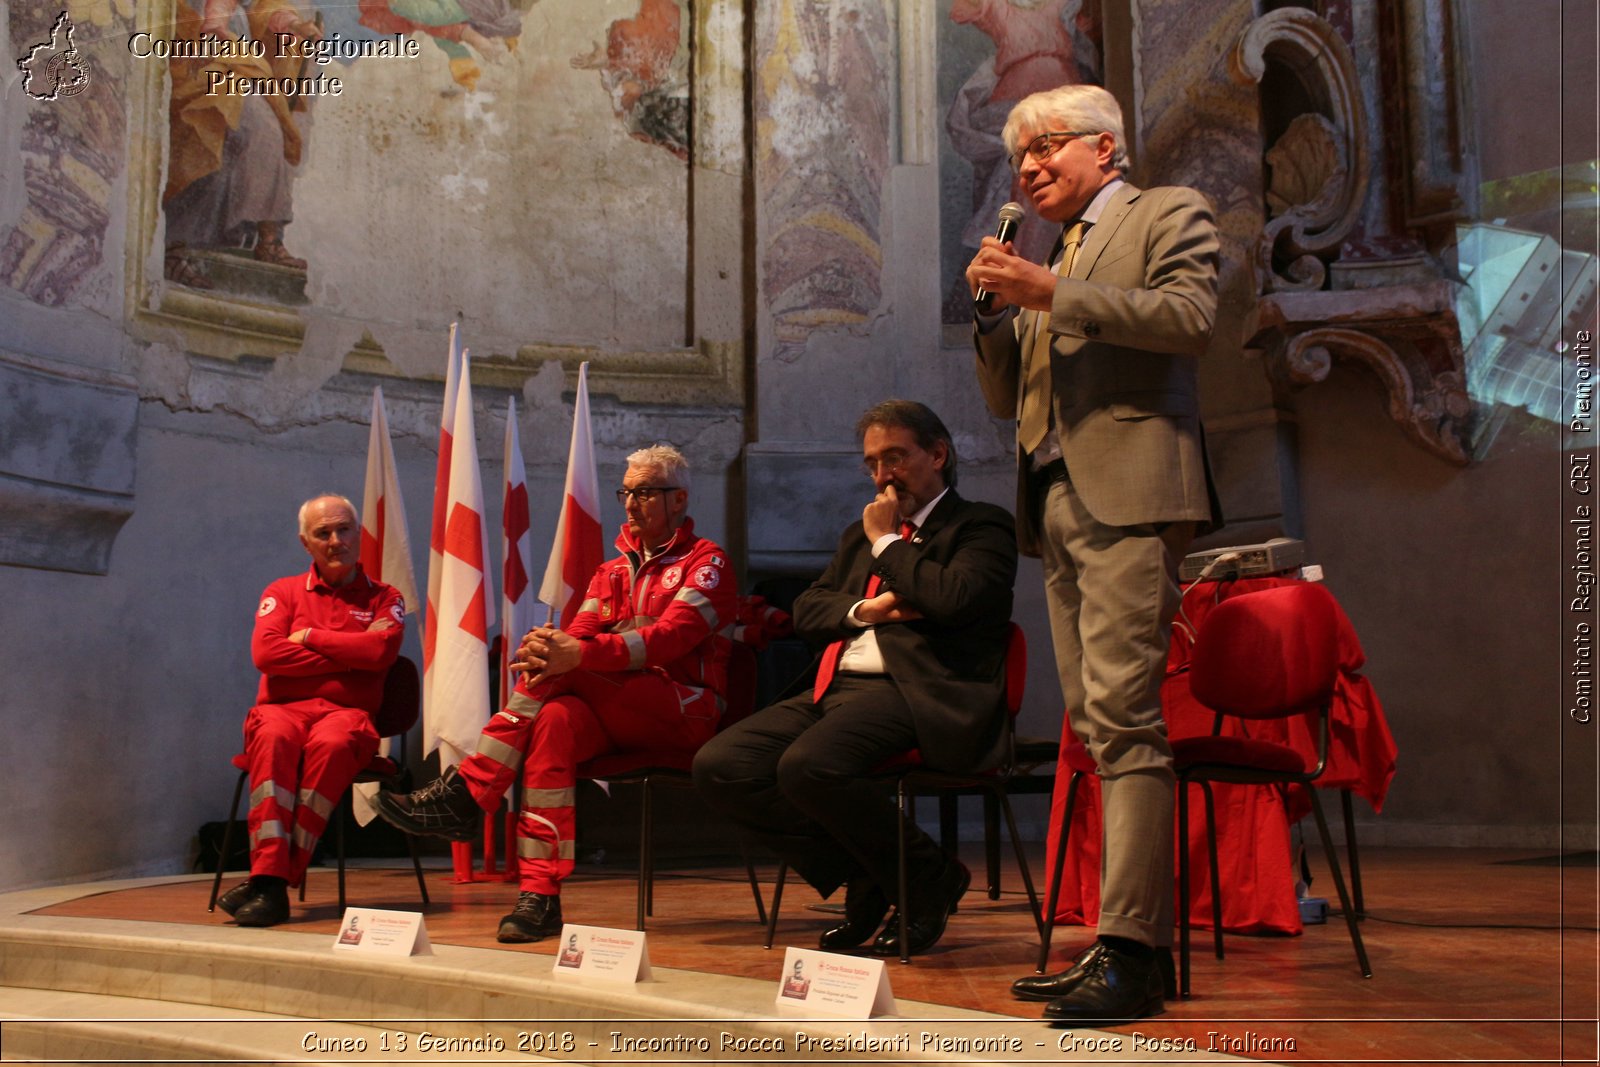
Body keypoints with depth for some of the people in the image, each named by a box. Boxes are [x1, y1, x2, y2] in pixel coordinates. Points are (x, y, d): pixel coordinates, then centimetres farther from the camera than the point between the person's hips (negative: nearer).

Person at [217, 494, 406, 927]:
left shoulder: (384, 598, 16)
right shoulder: (283, 592, 18)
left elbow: (381, 650, -7)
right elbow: (265, 653, -2)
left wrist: (310, 637, 0)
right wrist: (349, 656, -3)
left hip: (347, 712, -1)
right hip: (284, 708, 1)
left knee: (331, 743, -37)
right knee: (274, 739, -36)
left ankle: (275, 878, -36)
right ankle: (269, 879, -44)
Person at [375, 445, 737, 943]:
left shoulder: (706, 561, 2)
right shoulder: (613, 570, 22)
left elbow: (673, 635, -17)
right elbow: (578, 635, 5)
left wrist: (579, 654, -30)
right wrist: (546, 649, -21)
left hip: (687, 711, -5)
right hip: (617, 714, 5)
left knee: (563, 670, -27)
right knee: (556, 719, -30)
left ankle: (465, 791, -23)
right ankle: (539, 896, -34)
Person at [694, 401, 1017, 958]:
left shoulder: (981, 525, 7)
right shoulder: (860, 534, 29)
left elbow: (955, 599, -14)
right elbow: (806, 609, 21)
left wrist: (888, 543, 0)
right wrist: (864, 609, 0)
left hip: (914, 691, -8)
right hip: (836, 688, 8)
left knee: (808, 765, -33)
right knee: (718, 766, -12)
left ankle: (930, 877, -7)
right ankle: (863, 878, 1)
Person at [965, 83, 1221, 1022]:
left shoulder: (1169, 213, 8)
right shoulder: (1050, 257, 27)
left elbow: (1191, 316, -11)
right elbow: (1006, 398, 24)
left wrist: (1051, 293, -11)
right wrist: (995, 309, 7)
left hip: (1127, 496, -7)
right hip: (1055, 504, 7)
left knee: (1123, 717, -14)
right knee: (1099, 729, 4)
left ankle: (1133, 950, -13)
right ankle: (1132, 939, 8)